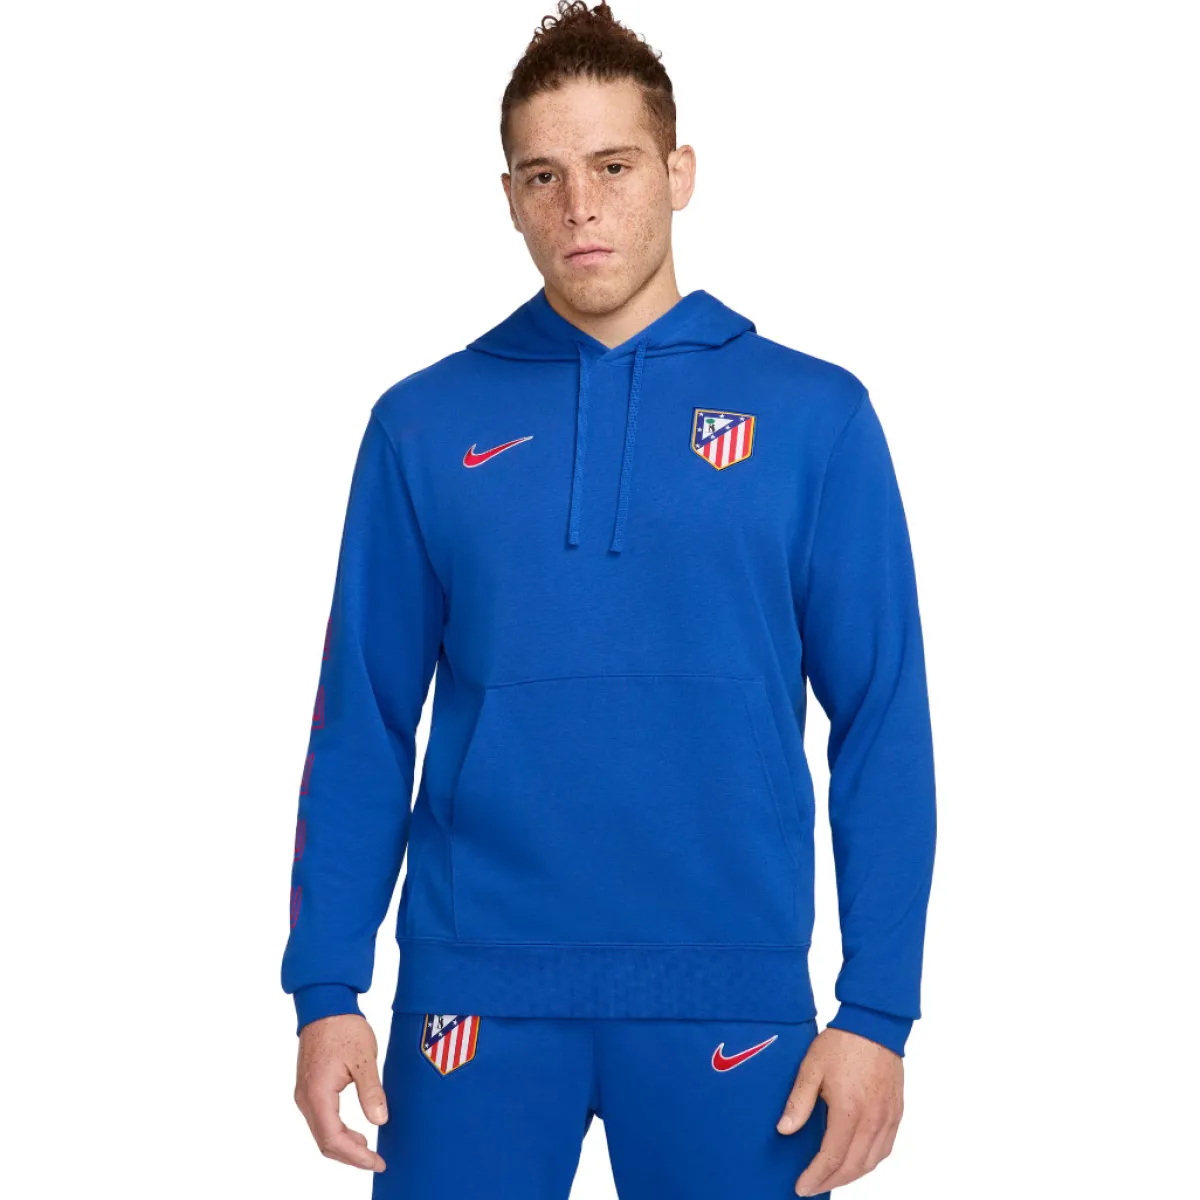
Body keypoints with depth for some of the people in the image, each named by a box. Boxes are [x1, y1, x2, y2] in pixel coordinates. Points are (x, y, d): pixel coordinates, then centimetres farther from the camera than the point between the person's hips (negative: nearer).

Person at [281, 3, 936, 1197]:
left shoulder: (815, 416, 0)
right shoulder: (424, 424, 4)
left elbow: (882, 725, -1)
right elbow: (362, 726, 5)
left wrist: (877, 1007, -6)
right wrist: (325, 989, -1)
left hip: (729, 995, -1)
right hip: (473, 990, 1)